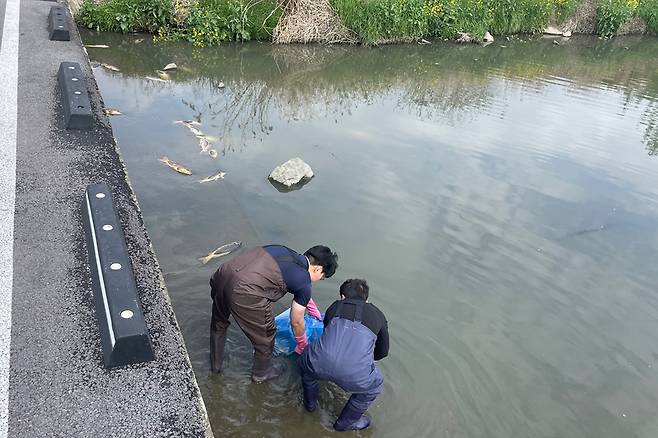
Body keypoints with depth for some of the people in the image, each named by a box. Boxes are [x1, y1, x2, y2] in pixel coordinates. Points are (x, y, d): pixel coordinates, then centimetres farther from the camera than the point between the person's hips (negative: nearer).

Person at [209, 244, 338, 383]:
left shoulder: (287, 251, 22)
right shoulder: (303, 281, 1)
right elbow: (296, 322, 15)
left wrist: (314, 310, 55)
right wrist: (302, 346, 35)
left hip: (222, 273, 8)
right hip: (243, 294, -8)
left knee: (218, 322, 35)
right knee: (265, 336, 21)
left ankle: (215, 364, 57)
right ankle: (261, 373, 46)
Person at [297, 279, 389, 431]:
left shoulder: (335, 306, 27)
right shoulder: (378, 315, 26)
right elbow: (382, 352, 38)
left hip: (319, 365, 2)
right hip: (354, 375, -2)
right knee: (375, 385, 33)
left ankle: (310, 402, 54)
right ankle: (345, 422, 41)